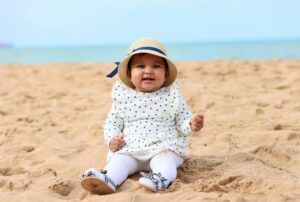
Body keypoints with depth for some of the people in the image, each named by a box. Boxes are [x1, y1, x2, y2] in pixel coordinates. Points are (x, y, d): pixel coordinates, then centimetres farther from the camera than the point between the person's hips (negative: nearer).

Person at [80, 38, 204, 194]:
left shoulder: (172, 95, 3)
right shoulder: (123, 97, 7)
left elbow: (182, 121, 4)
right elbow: (112, 122, 15)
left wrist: (191, 124, -19)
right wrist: (112, 139, -5)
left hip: (164, 148, -2)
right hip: (129, 149, 2)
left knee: (164, 160, -32)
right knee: (119, 161, -25)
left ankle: (161, 179, -57)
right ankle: (108, 180, -49)